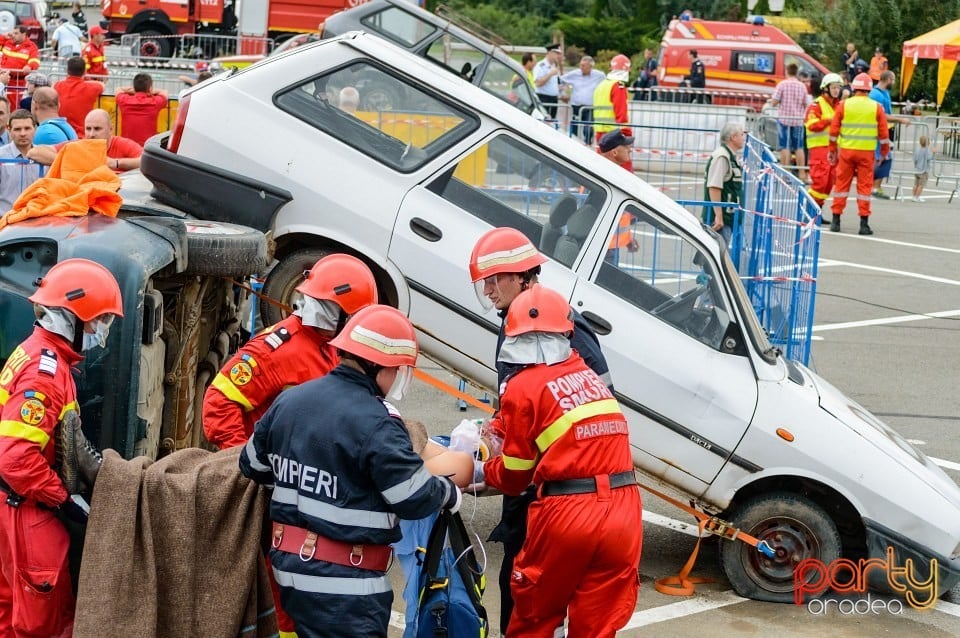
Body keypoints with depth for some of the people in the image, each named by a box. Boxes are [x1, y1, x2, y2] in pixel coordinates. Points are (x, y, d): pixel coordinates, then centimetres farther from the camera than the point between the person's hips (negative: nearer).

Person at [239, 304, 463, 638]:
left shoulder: (289, 400, 6)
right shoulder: (375, 422, -19)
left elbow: (253, 465, 18)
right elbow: (414, 498, -17)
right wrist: (449, 491, 3)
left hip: (290, 563, 8)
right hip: (345, 584, -8)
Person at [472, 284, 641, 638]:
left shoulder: (523, 386, -2)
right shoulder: (588, 375, 13)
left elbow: (514, 476, 5)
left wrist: (480, 470, 25)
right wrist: (504, 428, 27)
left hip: (567, 513, -5)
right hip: (621, 510, 5)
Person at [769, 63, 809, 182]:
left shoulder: (782, 84, -7)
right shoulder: (802, 86, 2)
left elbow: (774, 102, -10)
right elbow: (805, 105, 5)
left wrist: (772, 102, 11)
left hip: (784, 119, -3)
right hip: (798, 120, 3)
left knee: (785, 147, 1)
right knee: (799, 147, 8)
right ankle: (802, 173, 8)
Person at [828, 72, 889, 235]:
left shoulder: (844, 105, 0)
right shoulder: (876, 107, 0)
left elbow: (834, 130, 2)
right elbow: (883, 133, 2)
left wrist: (832, 150, 12)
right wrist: (885, 152, 16)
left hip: (846, 150, 1)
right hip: (867, 152, -1)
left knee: (842, 184, 7)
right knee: (864, 186, 3)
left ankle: (836, 221, 8)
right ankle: (864, 223, 1)